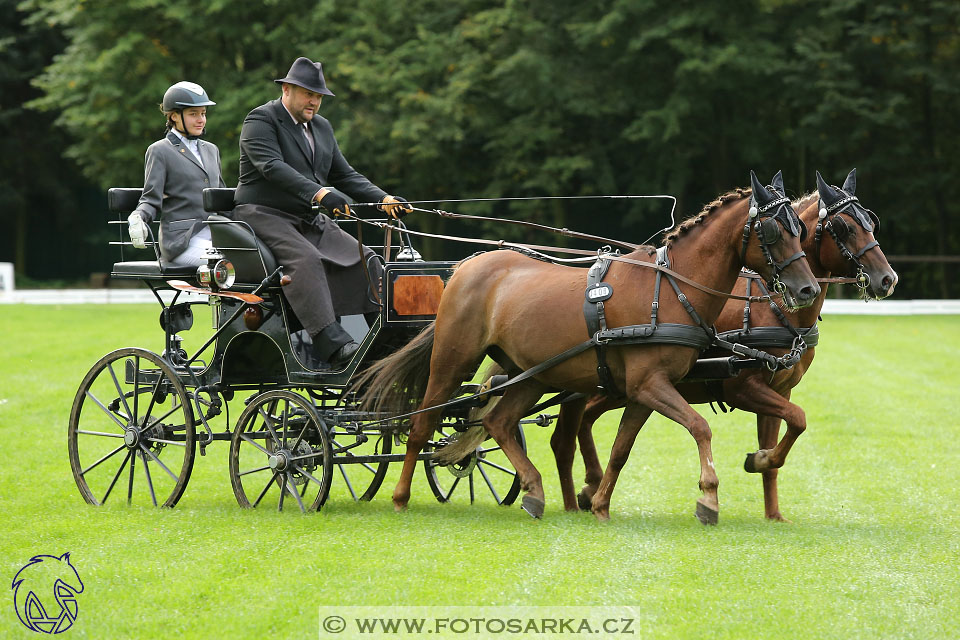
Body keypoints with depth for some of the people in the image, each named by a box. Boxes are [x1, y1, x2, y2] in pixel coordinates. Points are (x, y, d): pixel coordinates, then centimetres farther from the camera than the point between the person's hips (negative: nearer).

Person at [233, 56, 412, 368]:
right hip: (265, 217, -8)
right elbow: (272, 166, -24)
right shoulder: (260, 121, -7)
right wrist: (319, 193, -38)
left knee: (365, 260, -10)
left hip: (312, 221, 8)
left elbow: (344, 175, 19)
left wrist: (383, 199, 1)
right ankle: (333, 345, -46)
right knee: (305, 260, -34)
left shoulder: (321, 127, 19)